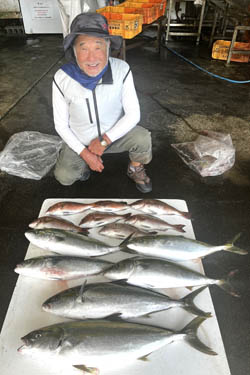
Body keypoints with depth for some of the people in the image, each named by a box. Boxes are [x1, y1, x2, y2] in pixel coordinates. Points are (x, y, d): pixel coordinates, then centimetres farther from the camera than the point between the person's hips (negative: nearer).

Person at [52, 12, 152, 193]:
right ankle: (83, 162, 20)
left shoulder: (121, 69, -20)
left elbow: (133, 114, -17)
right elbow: (61, 125, -11)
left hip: (115, 133, 0)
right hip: (80, 141, 1)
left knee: (143, 138, -27)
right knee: (64, 177, -15)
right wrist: (85, 153, -18)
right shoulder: (62, 78, -20)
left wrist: (104, 140, -25)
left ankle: (135, 169, 7)